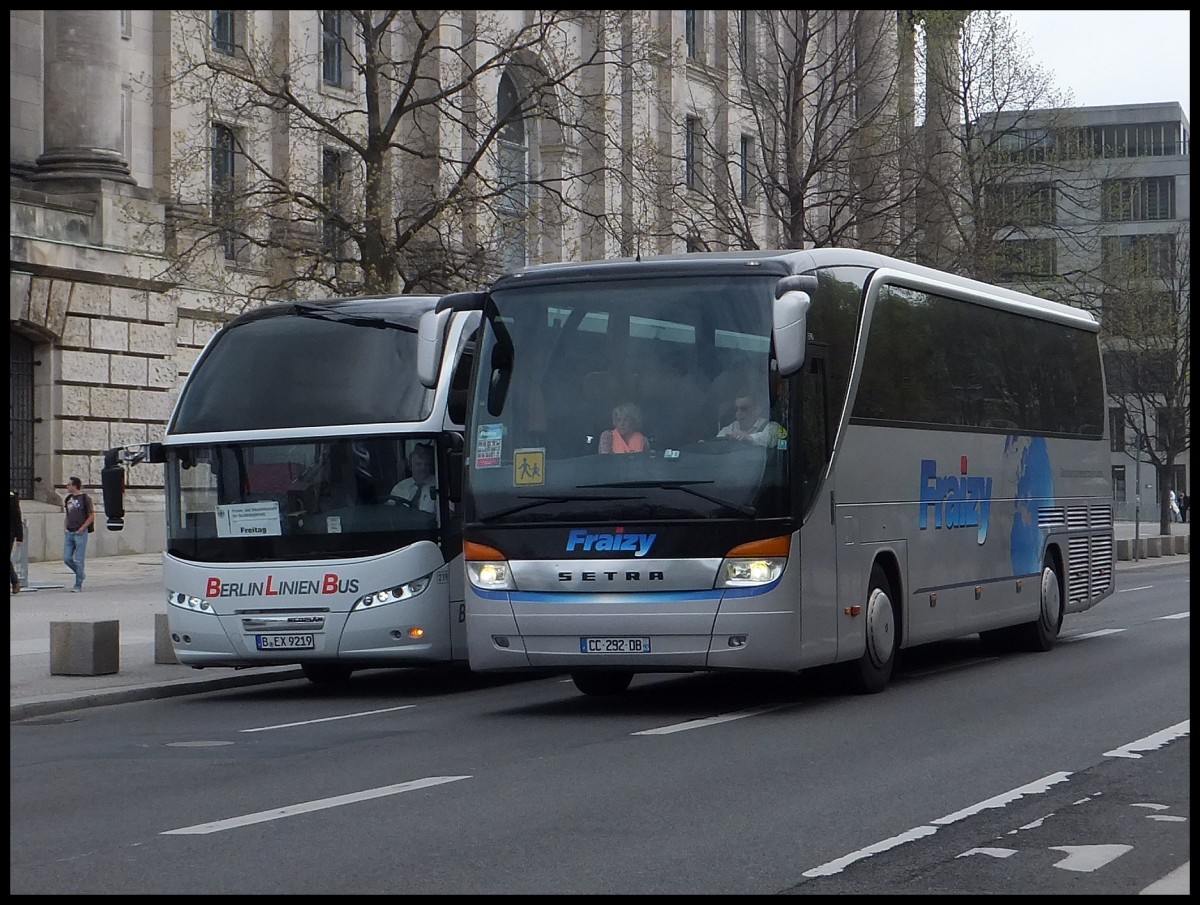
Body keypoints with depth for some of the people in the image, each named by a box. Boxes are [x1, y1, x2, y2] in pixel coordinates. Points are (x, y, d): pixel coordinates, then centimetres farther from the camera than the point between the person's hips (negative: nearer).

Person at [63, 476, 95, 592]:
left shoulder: (85, 498, -6)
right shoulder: (68, 499, 13)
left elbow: (91, 516, -6)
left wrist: (81, 529, -13)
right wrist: (65, 528, 7)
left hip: (80, 533, -6)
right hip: (69, 533, 6)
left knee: (78, 560, -4)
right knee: (67, 558, 2)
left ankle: (78, 585, 2)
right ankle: (80, 574, 25)